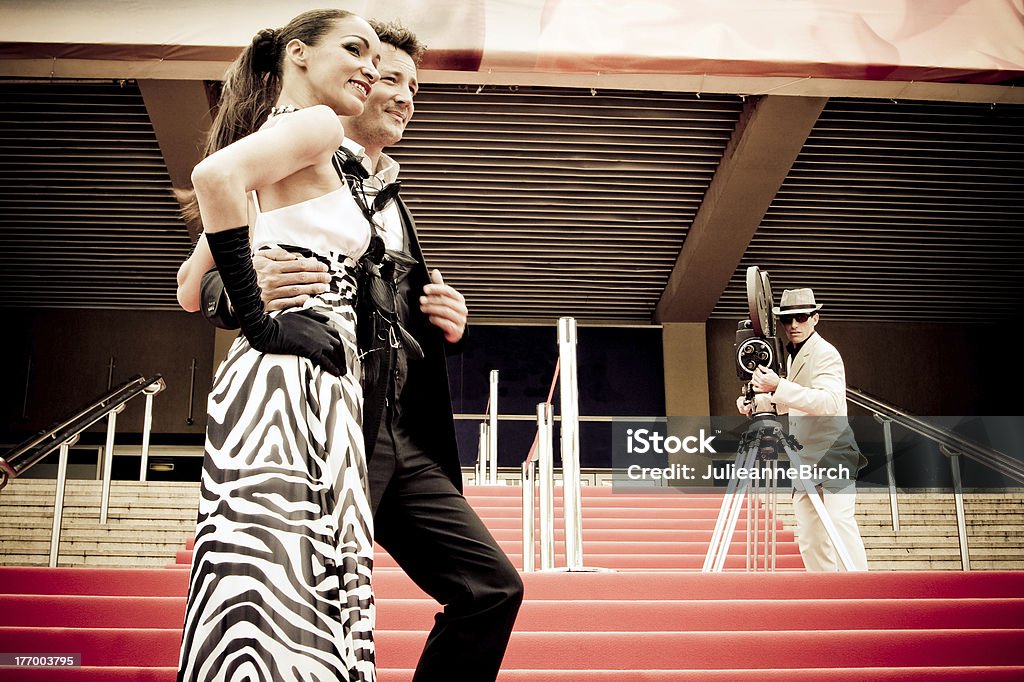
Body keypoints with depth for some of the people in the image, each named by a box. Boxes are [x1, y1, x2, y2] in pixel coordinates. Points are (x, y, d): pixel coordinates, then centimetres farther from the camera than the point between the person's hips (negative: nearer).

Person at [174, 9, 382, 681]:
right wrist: (261, 319, -16)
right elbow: (216, 174, -22)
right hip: (295, 382, -10)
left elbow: (192, 290, 28)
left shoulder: (275, 135, 27)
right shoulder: (317, 125, 0)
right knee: (283, 628, -13)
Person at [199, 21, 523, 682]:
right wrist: (249, 292, -31)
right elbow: (213, 281, -7)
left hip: (403, 440, 8)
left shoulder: (392, 202, 24)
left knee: (492, 586, 4)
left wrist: (445, 324, 5)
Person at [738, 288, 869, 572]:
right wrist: (757, 401, 5)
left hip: (833, 455, -9)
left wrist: (779, 387, -35)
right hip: (804, 461, 9)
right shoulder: (792, 356, 14)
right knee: (810, 541, 9)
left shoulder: (826, 354, -12)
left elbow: (830, 402, -27)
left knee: (839, 521, -22)